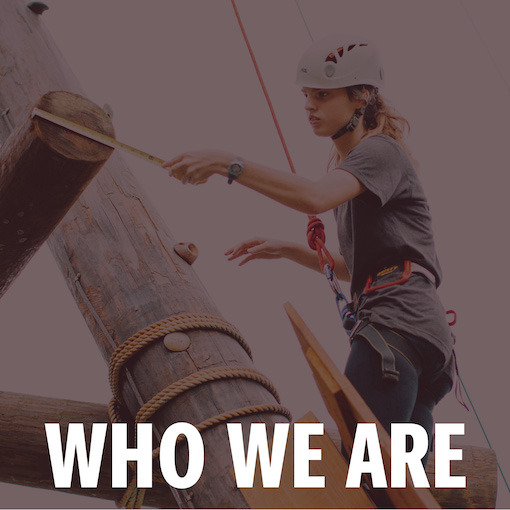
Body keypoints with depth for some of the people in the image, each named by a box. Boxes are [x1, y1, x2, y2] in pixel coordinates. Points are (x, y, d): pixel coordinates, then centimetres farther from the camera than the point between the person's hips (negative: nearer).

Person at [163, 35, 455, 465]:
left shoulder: (380, 151, 0)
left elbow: (315, 198, -23)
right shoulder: (349, 168, 28)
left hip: (399, 320, -10)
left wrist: (230, 165, -26)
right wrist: (288, 251, 22)